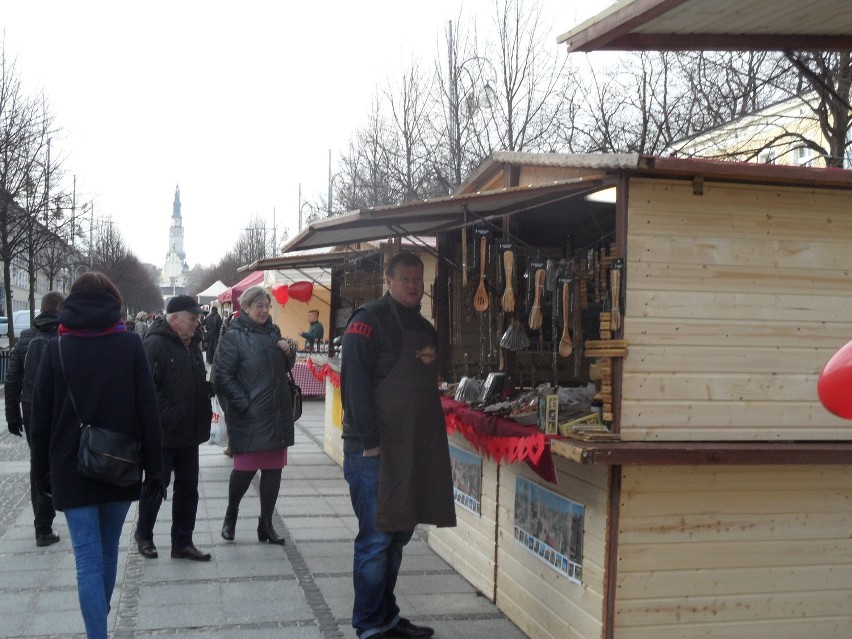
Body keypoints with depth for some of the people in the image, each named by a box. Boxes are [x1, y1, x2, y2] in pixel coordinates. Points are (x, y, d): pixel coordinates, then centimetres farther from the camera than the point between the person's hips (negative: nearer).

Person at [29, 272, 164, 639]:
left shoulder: (56, 349, -2)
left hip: (71, 470, -1)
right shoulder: (130, 346, -2)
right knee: (108, 550, 19)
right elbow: (148, 411, -4)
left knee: (89, 560, -2)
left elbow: (41, 416, 1)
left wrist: (42, 470, 10)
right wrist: (154, 467, 1)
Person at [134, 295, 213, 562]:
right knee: (155, 487, 7)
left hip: (189, 432, 8)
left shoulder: (192, 345, 12)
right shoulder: (155, 344, -15)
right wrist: (168, 417, -23)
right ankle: (143, 535, 27)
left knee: (188, 489, 11)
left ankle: (182, 542, 21)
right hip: (163, 433, -8)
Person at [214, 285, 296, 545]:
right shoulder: (234, 337, -7)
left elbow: (285, 367, 25)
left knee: (273, 469, 8)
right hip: (249, 417, -6)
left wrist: (289, 353, 4)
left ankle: (266, 524, 19)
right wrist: (244, 403, -16)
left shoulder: (273, 332, 14)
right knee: (245, 469, -3)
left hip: (277, 414, 6)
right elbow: (223, 377, -11)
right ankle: (231, 515, 24)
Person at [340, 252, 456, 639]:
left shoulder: (424, 328, 17)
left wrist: (432, 360, 7)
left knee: (398, 534, 15)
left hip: (413, 448, 8)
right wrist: (369, 441, -20)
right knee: (376, 538, -3)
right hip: (374, 449, -8)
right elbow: (354, 381, -17)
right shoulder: (369, 319, -9)